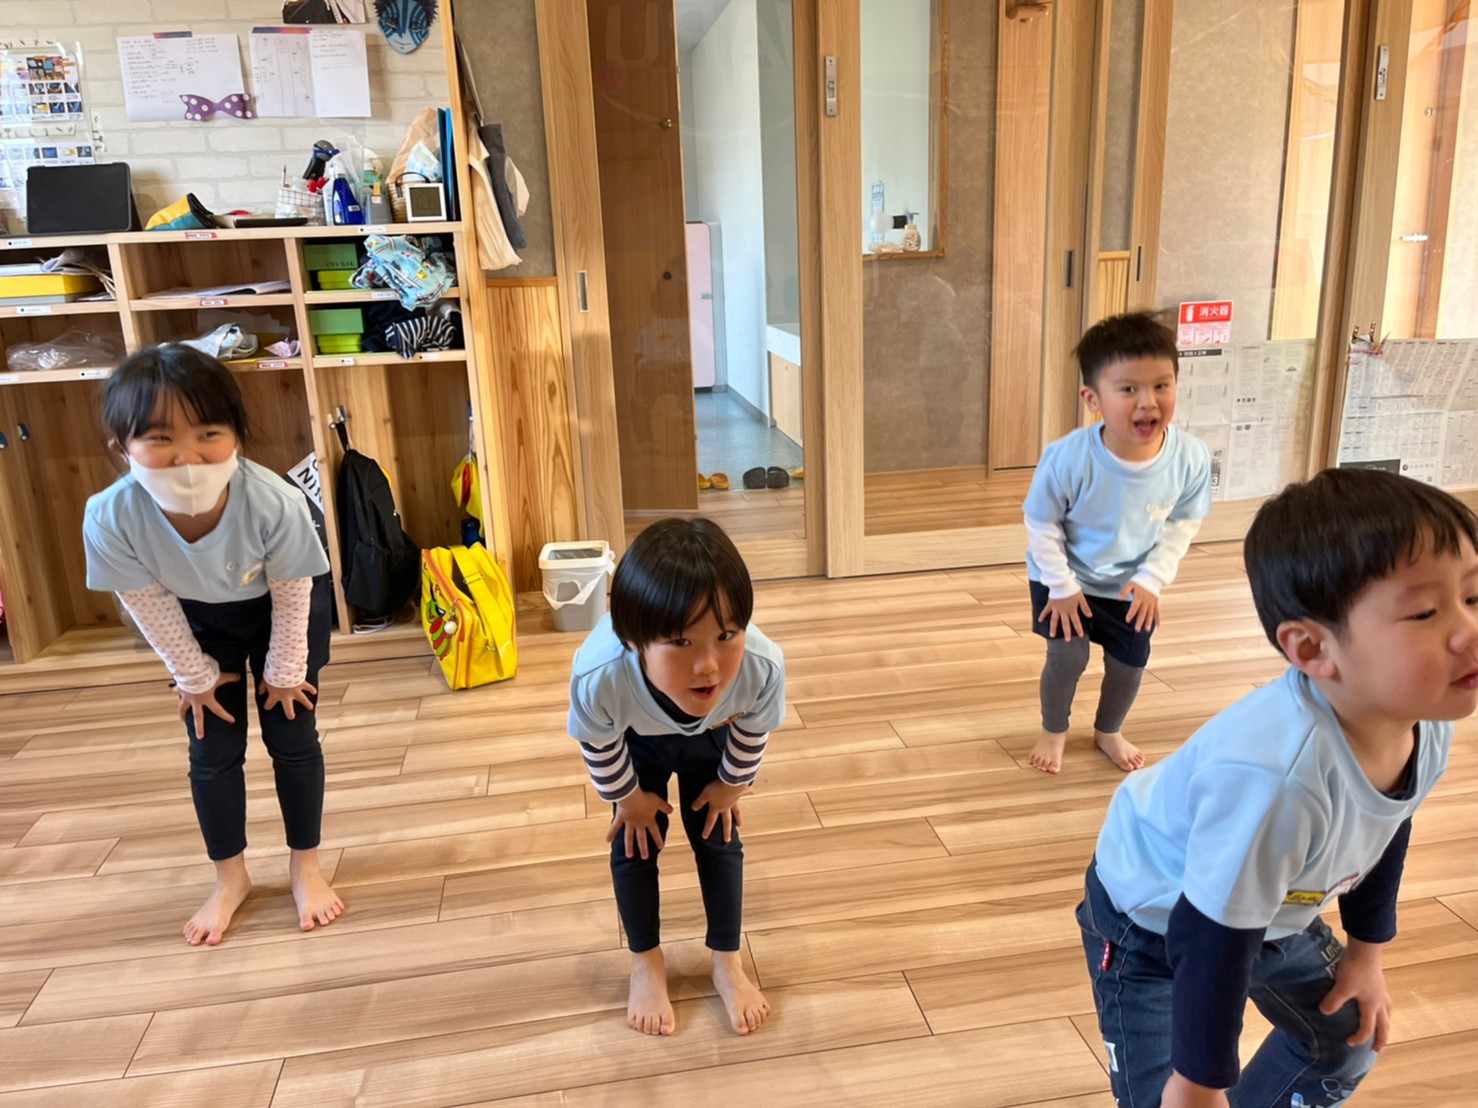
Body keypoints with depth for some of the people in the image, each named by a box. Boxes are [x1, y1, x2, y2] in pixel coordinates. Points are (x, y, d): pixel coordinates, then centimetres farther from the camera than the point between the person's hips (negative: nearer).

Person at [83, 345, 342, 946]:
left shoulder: (275, 503, -41)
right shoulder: (110, 518, -36)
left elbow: (291, 593, -22)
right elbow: (150, 606, -17)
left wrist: (284, 670, -9)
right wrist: (195, 676, -5)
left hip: (284, 609, -1)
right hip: (199, 620, 2)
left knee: (292, 737, 4)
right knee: (213, 751, 7)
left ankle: (305, 867, 25)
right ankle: (230, 878, 28)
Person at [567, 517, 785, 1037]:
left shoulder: (763, 667, -45)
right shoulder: (598, 678, -48)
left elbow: (753, 732, -18)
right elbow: (599, 749, -21)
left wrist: (730, 785, -1)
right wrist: (630, 798, -4)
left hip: (711, 739, 1)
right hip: (635, 742, 0)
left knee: (719, 838, 7)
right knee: (634, 843, 5)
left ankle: (727, 963, 27)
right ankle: (647, 964, 28)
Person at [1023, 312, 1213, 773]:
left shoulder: (1191, 458, -26)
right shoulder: (1067, 458, -34)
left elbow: (1182, 524, -7)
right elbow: (1041, 525, -18)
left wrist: (1151, 579, -12)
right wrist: (1062, 586, -15)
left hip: (1132, 583, 3)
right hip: (1066, 578, -3)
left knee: (1130, 662, 12)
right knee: (1068, 656, -7)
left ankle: (1109, 731, 43)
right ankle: (1053, 730, 26)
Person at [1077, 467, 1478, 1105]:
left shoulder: (1426, 725, -21)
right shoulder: (1274, 774, -46)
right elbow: (1210, 939, -32)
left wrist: (1366, 950, 15)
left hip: (1273, 912, 8)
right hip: (1151, 921, -7)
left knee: (1351, 1039, 22)